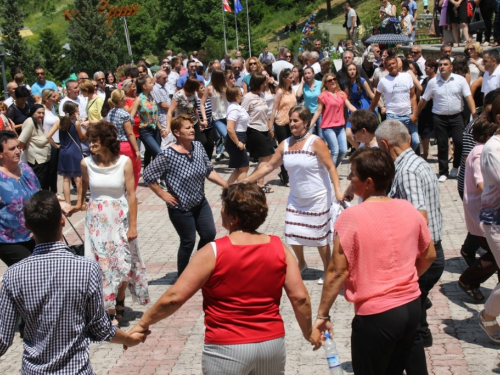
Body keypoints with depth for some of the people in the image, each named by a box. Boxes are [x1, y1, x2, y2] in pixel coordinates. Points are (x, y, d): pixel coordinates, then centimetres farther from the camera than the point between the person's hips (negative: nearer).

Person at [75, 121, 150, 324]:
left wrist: (132, 225, -8)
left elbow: (131, 195, -8)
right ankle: (110, 312, 11)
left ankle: (120, 300, 27)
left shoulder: (124, 162, -11)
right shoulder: (87, 163, -6)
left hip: (119, 219, -1)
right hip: (96, 220, 1)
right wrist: (80, 203, 27)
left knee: (123, 263, -2)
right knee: (102, 264, 1)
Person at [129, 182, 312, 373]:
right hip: (272, 343, 4)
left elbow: (175, 297, -14)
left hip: (227, 348, -3)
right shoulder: (279, 248, -4)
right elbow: (299, 297, -4)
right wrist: (308, 333, 11)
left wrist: (144, 323, -1)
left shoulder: (213, 253, -14)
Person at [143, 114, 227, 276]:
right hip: (180, 207, -6)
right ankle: (182, 275, 28)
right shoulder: (167, 155, -22)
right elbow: (148, 176, -17)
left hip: (200, 202, 6)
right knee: (188, 241, 5)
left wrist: (225, 184, -4)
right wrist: (163, 195, -14)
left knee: (209, 234, 8)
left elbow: (209, 171, 7)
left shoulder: (198, 146, -3)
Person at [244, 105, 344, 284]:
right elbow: (269, 166, 6)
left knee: (320, 236, 3)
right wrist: (246, 180, 2)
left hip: (317, 198, -5)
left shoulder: (315, 142, -15)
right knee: (292, 234, 5)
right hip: (296, 199, 5)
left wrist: (338, 189, -27)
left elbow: (330, 167, -16)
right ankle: (301, 264, 33)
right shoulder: (285, 144, 1)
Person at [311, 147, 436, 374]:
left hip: (375, 314, -6)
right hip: (412, 306, 6)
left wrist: (322, 316, -9)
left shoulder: (351, 217, -18)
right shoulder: (408, 210, -1)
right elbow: (429, 256, 10)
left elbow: (338, 272, -17)